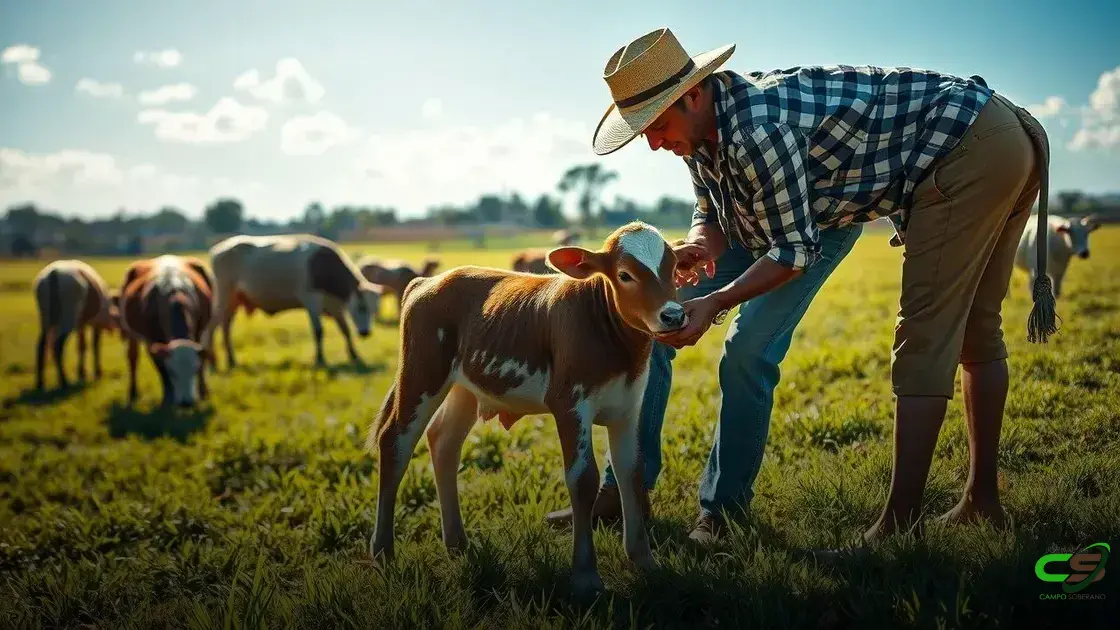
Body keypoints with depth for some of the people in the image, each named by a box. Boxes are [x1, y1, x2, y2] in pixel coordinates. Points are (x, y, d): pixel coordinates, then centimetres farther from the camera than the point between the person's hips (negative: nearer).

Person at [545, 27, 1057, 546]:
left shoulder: (756, 129, -33)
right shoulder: (703, 132, -3)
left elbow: (796, 249, -25)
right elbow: (713, 216, 7)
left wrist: (713, 304, -28)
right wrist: (699, 246, -16)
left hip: (978, 147, -10)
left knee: (925, 341, -12)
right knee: (976, 334, 14)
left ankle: (900, 524, -7)